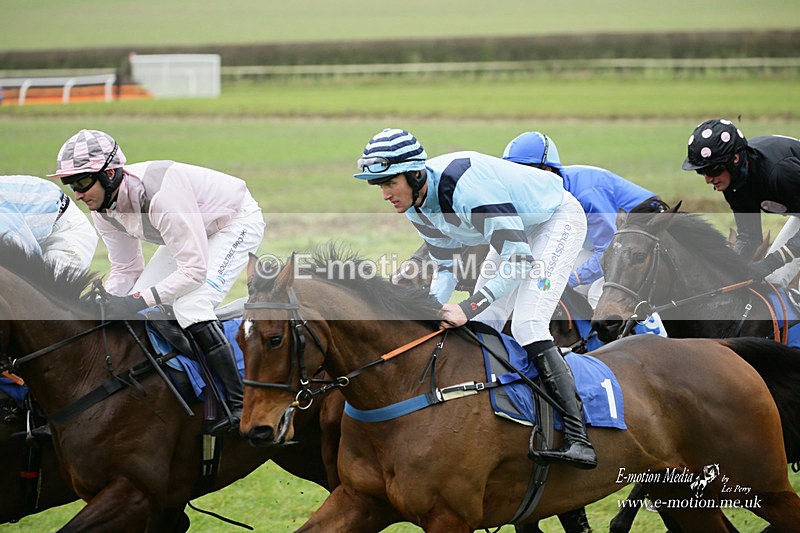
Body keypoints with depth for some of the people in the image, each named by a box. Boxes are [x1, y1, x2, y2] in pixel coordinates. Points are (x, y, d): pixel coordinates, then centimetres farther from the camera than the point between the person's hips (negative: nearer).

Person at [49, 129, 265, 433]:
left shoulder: (160, 195, -39)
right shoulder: (103, 208, -11)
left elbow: (194, 270, -37)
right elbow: (125, 270, 1)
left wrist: (139, 300, -39)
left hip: (237, 222, -9)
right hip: (196, 231, 9)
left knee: (190, 305, -27)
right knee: (140, 309, -3)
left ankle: (239, 404, -22)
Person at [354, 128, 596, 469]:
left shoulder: (461, 184, -37)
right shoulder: (417, 207, -9)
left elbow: (519, 259, -36)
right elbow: (445, 267, 3)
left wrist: (469, 307, -39)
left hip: (559, 220, -9)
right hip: (516, 230, 9)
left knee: (526, 326, -22)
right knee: (480, 329, 3)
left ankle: (578, 440, -27)